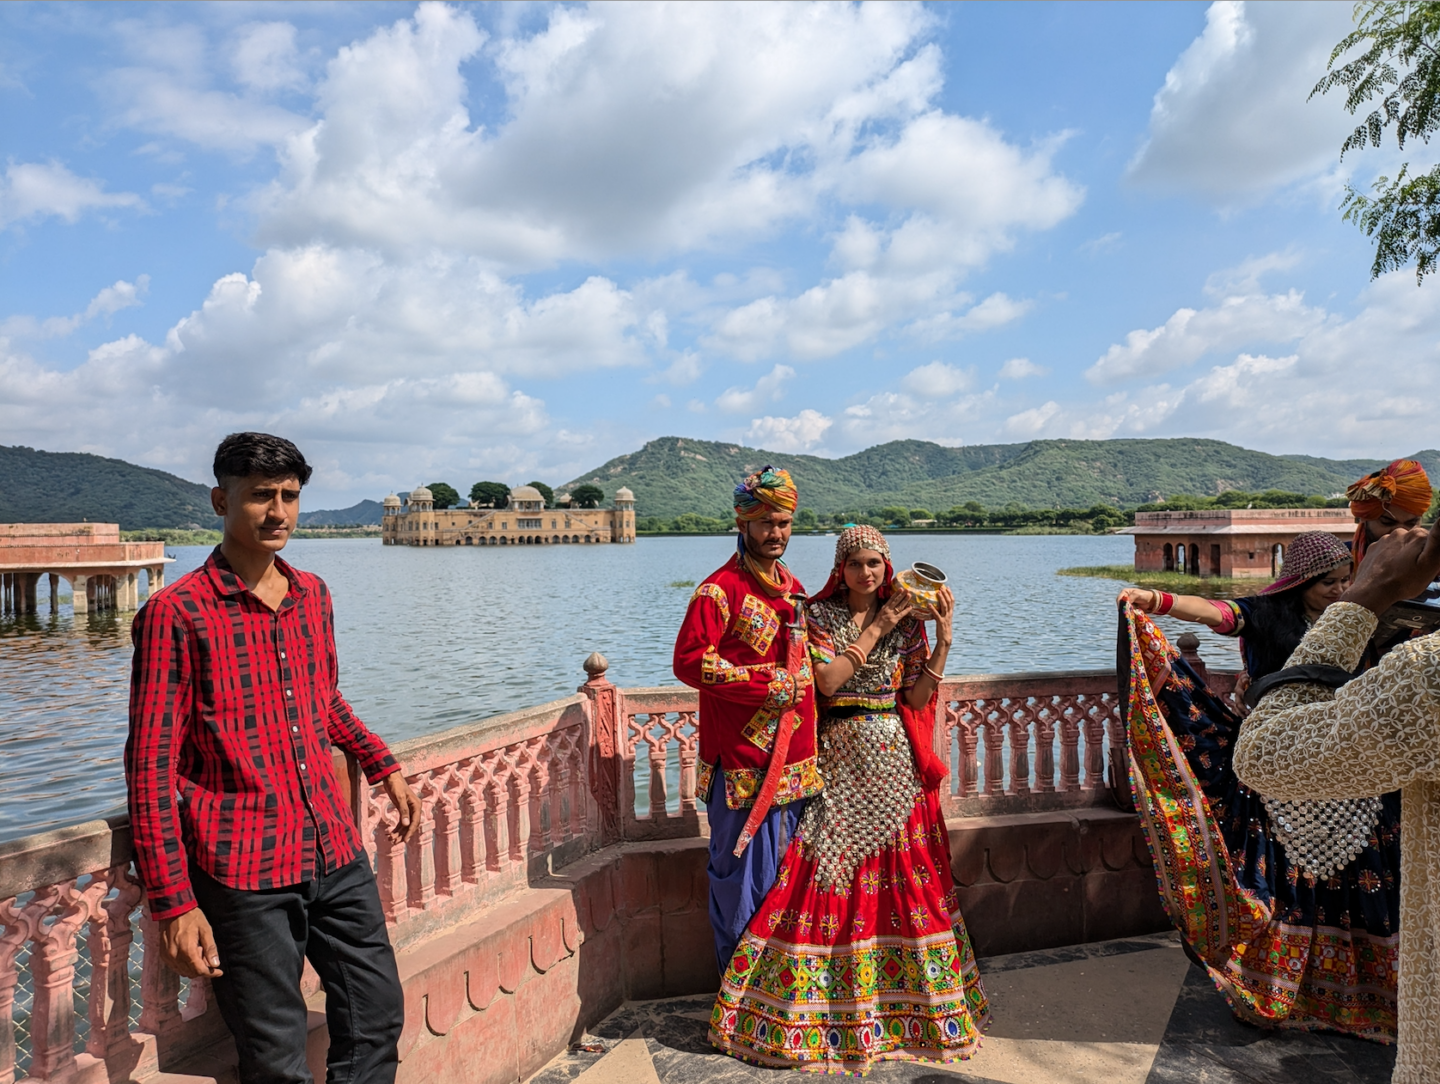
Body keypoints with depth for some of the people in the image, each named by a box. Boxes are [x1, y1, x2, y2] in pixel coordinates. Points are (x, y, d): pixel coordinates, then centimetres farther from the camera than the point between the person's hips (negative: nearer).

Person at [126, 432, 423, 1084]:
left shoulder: (313, 595, 9)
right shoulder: (176, 613, -10)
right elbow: (150, 768, -10)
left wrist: (386, 770, 19)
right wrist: (174, 903, -14)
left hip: (335, 851, 6)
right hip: (243, 869, -5)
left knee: (378, 1017, 12)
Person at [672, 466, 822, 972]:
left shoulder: (792, 587, 15)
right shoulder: (720, 589, -11)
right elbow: (689, 660, -19)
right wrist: (767, 684, -17)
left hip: (792, 759, 8)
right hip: (742, 762, -7)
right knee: (743, 874, 1)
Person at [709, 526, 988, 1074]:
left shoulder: (905, 620, 7)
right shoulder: (818, 615, 2)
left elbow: (917, 698, 2)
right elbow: (828, 680, -13)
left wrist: (944, 637, -6)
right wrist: (876, 629, -12)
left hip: (894, 760, 2)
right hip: (841, 758, -2)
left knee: (902, 877, 5)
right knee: (831, 878, -1)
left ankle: (907, 1002, 21)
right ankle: (823, 1007, 13)